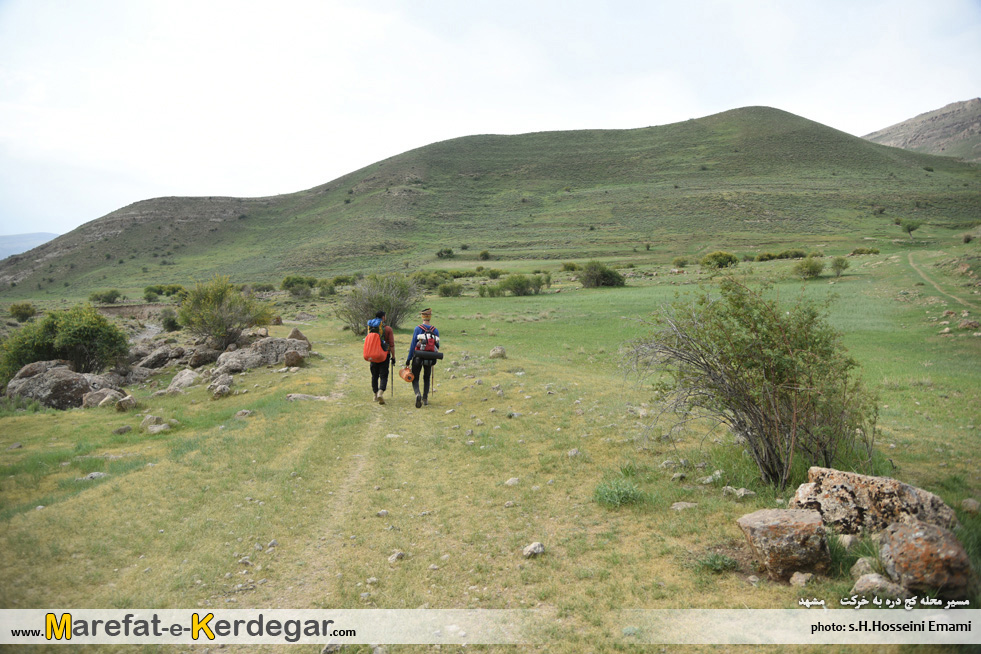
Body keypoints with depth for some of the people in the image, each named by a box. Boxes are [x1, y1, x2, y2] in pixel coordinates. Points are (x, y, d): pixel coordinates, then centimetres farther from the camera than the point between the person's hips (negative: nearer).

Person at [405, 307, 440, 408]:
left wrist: (408, 359, -5)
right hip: (430, 358, 3)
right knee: (427, 379, 20)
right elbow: (437, 346, 4)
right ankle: (425, 399, 19)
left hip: (418, 357, -3)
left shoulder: (417, 329, -9)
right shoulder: (435, 330, 0)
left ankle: (418, 394, -21)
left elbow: (413, 345, -10)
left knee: (415, 379, 5)